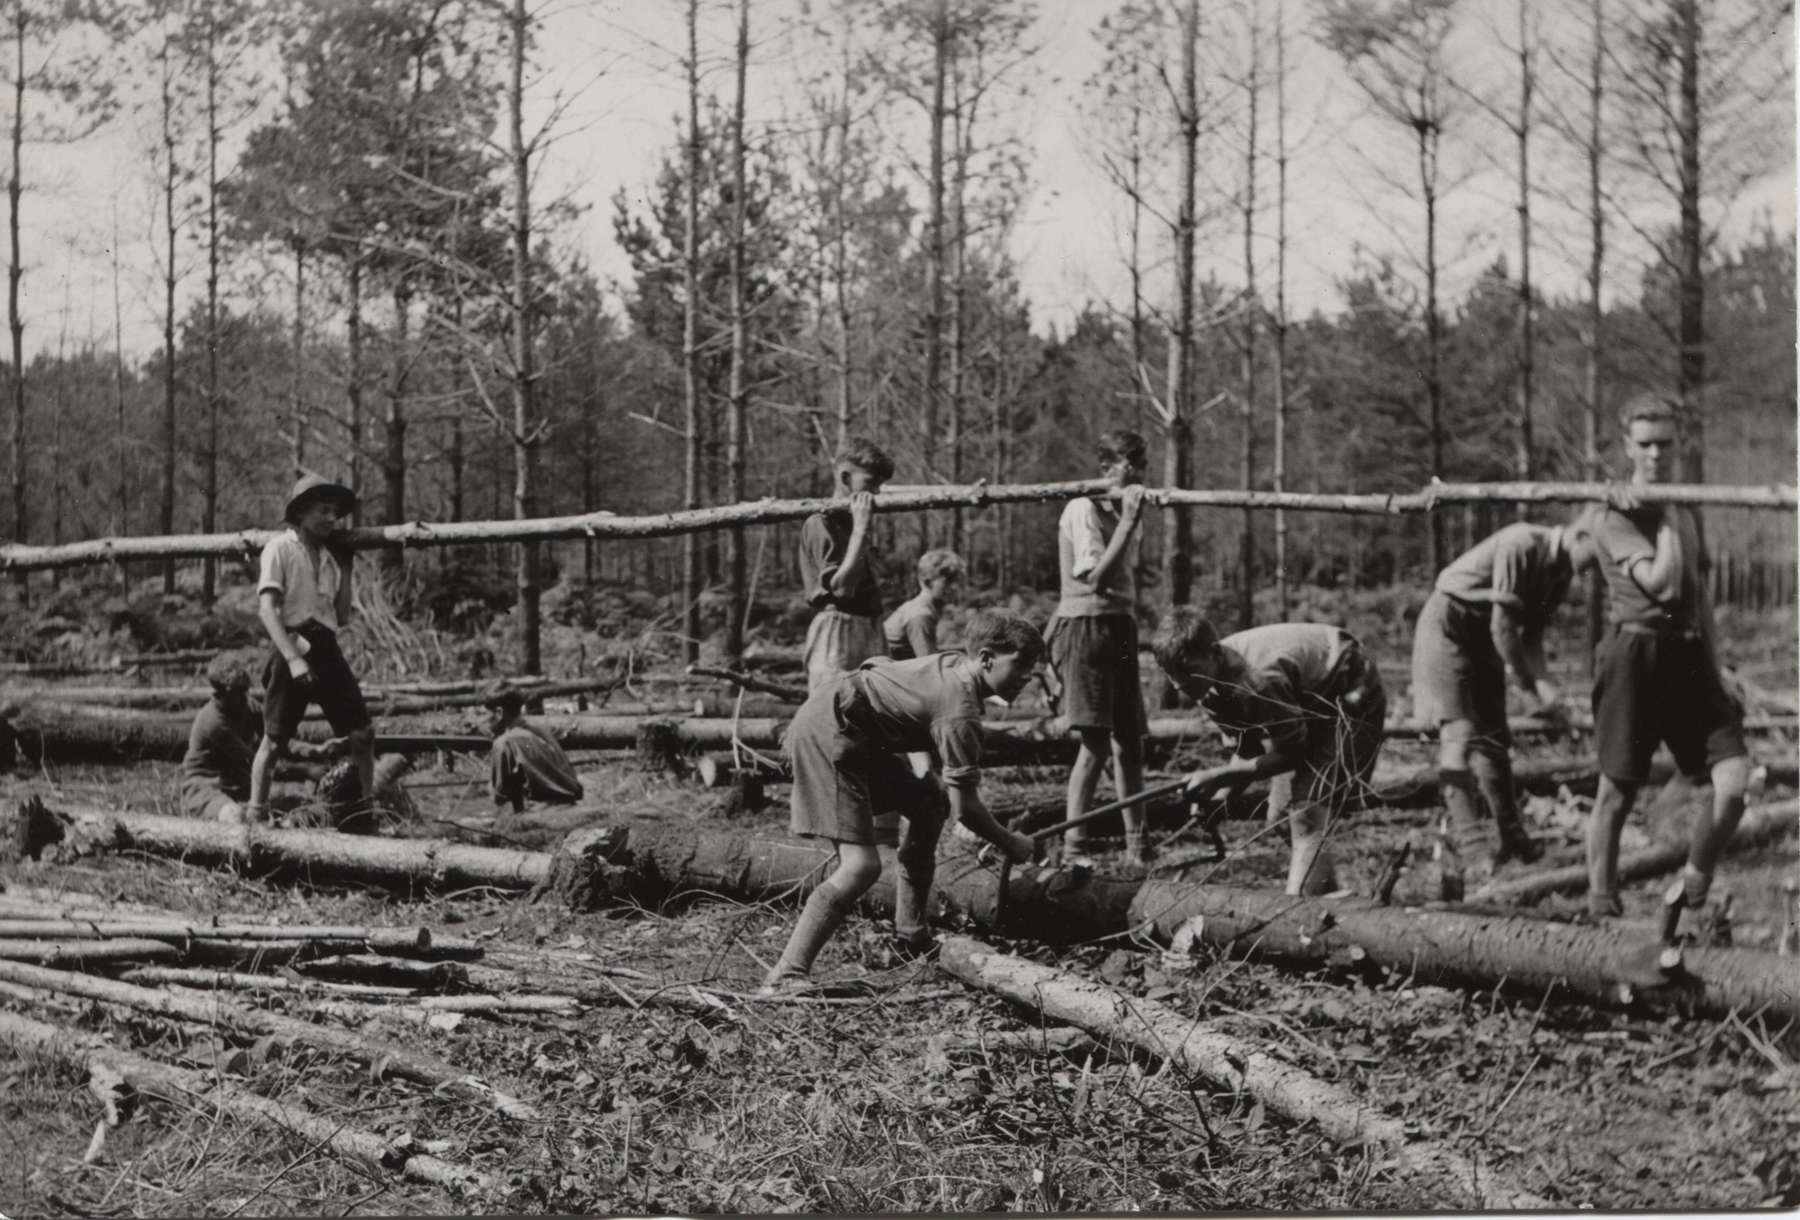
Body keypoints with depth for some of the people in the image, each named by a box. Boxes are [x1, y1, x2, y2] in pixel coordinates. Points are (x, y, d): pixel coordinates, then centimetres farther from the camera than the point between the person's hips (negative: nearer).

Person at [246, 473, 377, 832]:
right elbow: (266, 608, -12)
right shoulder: (281, 547, -2)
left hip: (326, 648, 6)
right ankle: (255, 815, 9)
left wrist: (344, 567, 14)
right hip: (291, 646, -6)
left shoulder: (329, 554, 17)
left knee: (361, 734, -1)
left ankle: (365, 816, 7)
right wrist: (293, 657, -22)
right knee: (274, 740, -2)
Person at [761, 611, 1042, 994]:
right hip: (825, 735, -11)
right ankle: (786, 977, -22)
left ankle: (910, 937, 24)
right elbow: (964, 808, -17)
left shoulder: (955, 665, 10)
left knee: (927, 802, 19)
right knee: (861, 866, -19)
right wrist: (1009, 843, 0)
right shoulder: (960, 711, -19)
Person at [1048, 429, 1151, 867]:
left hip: (1120, 629, 8)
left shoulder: (1122, 509, 16)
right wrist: (1128, 521, -20)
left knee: (1129, 741, 10)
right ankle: (1072, 846, -12)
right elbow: (1096, 577, -21)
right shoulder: (1083, 509, -10)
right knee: (1095, 742, -14)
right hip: (1085, 626, -8)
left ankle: (1136, 843, 18)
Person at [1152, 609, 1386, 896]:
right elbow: (1250, 748, 0)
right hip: (1309, 709, 9)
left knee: (1307, 819, -19)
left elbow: (1290, 754, -27)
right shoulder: (1211, 683, -11)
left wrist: (1217, 776, -27)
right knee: (1280, 818, 8)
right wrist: (1218, 795, -16)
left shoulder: (1259, 678, -38)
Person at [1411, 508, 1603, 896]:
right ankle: (1468, 850, -27)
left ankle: (1513, 841, 22)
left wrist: (1543, 682, -16)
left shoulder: (1561, 572, 1)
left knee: (1494, 739, 11)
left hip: (1483, 641, 9)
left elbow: (1531, 636, 2)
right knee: (1459, 733, -19)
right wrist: (1530, 690, -21)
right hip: (1448, 626, -9)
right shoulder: (1522, 544, -27)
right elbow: (1503, 626, -26)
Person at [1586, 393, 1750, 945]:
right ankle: (1601, 910, 11)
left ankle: (1690, 899, 7)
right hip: (1635, 653, -6)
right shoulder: (1616, 518, -4)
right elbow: (1662, 583, -19)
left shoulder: (1689, 516, 19)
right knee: (1617, 792, 1)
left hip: (1690, 657, 6)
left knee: (1735, 779, -9)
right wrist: (1665, 519, -7)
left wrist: (1717, 676, 21)